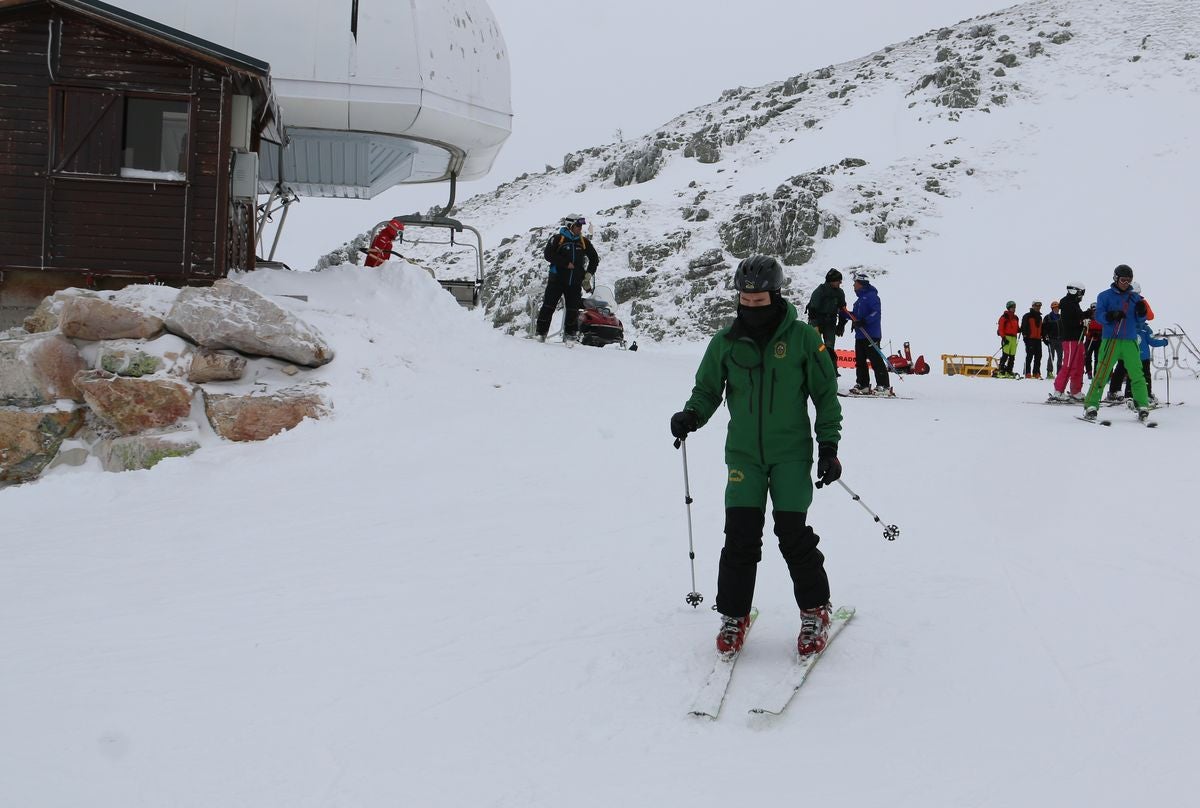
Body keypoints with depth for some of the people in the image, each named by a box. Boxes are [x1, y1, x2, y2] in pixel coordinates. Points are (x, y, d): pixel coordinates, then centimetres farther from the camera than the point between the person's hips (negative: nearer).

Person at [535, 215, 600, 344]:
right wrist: (566, 263, -16)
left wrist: (588, 274, 9)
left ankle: (569, 335, 12)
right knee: (549, 306, -5)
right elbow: (548, 254, -13)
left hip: (575, 282, 4)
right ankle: (541, 333, 2)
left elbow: (594, 259, 19)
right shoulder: (558, 239, -3)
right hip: (557, 279, -3)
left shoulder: (584, 241, 10)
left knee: (573, 309, 2)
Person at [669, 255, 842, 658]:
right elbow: (708, 388, 13)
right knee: (740, 535, -5)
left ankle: (815, 610, 14)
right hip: (743, 453, 2)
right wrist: (692, 415, -8)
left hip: (791, 452, -2)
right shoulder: (726, 341, 3)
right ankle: (734, 615, 11)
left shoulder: (802, 338, -3)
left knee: (793, 533, -6)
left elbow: (825, 394, 3)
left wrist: (828, 446, -3)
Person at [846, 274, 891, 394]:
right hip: (860, 335, 10)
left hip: (871, 335, -10)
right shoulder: (860, 298, 21)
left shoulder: (871, 296, -10)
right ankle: (863, 385, 17)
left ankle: (884, 386, -11)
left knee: (876, 360, -11)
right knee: (860, 361, 11)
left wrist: (865, 321, -28)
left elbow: (876, 313, -20)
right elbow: (856, 316, 26)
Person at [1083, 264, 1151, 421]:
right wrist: (1111, 316, -21)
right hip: (1111, 340, -3)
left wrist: (1141, 313, -7)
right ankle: (1091, 405, -6)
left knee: (1137, 374, -4)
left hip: (1131, 342, 3)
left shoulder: (1135, 297, 15)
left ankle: (1143, 406, 2)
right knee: (1102, 373, -9)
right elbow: (1099, 316, -2)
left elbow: (1140, 322, 14)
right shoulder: (1105, 296, 6)